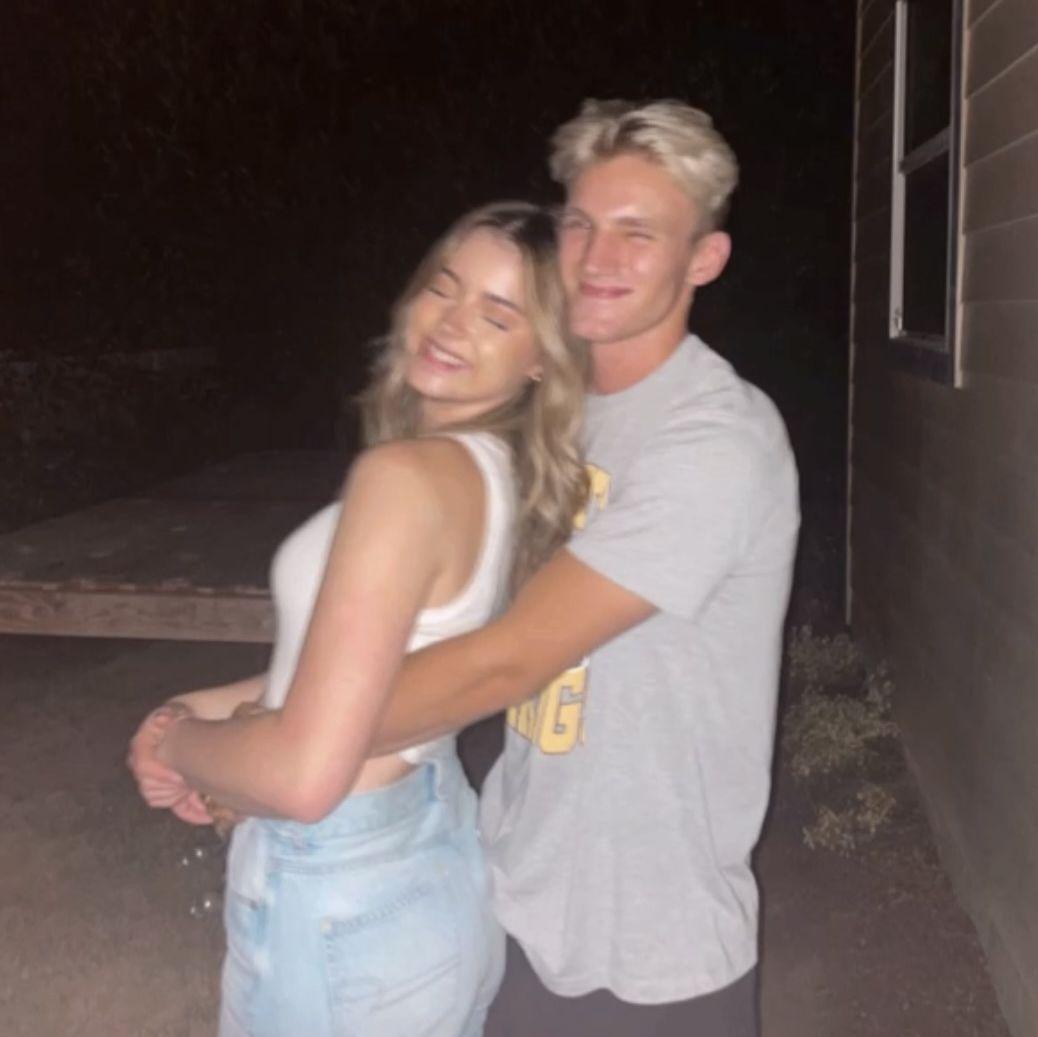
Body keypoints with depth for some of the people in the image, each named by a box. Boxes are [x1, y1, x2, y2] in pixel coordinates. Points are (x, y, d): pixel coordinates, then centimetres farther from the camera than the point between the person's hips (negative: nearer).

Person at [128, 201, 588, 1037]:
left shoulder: (407, 474, -27)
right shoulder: (506, 473, 1)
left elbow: (305, 775, -30)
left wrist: (182, 744, -10)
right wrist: (221, 704, 8)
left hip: (336, 906, -8)